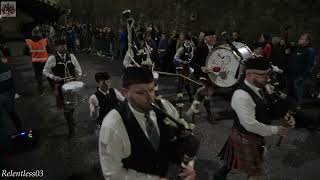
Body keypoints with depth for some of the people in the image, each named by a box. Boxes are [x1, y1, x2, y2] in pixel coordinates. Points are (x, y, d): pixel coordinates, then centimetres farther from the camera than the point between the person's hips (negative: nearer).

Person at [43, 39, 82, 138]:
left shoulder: (71, 56, 0)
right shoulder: (52, 58, -7)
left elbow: (78, 67, 11)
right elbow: (45, 71, 0)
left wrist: (79, 75, -8)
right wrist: (53, 76, -17)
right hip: (60, 85, -3)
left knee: (72, 103, 16)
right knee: (66, 106, -1)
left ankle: (70, 118, 46)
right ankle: (71, 128, 14)